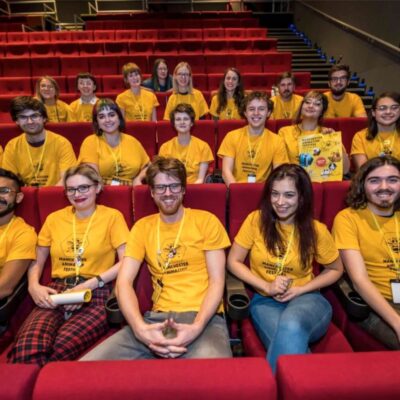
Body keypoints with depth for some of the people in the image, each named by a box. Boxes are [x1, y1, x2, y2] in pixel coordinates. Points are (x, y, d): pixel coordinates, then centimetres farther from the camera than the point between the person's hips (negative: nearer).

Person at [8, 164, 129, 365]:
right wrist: (34, 286, 0)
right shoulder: (54, 219, 18)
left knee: (63, 347, -31)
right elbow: (36, 263, 21)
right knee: (27, 348, -30)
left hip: (96, 296, -2)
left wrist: (90, 284, -12)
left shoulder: (112, 216, 5)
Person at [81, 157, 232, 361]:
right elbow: (124, 281, 2)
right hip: (158, 318, 2)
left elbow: (217, 281, 0)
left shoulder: (206, 220, 5)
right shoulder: (142, 227, 12)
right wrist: (140, 328, -16)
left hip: (203, 317, -2)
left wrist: (196, 327, -17)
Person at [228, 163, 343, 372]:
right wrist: (267, 286, -13)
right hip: (265, 300, 0)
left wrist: (301, 289, -5)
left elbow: (335, 270, 11)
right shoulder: (256, 220, -4)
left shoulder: (316, 230, -2)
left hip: (306, 299, 1)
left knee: (291, 327, -36)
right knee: (291, 344, -34)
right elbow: (233, 262, 1)